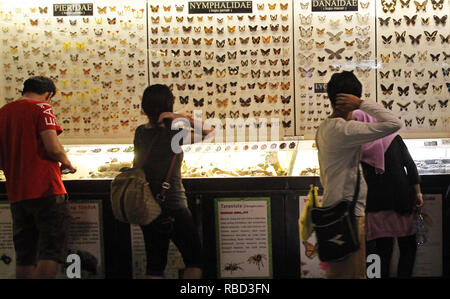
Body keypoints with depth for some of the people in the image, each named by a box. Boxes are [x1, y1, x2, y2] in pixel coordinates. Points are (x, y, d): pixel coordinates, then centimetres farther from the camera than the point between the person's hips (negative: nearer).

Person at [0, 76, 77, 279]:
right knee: (50, 253, -3)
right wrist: (67, 163, 2)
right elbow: (53, 148, -16)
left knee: (24, 258, 12)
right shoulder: (41, 108, -6)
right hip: (45, 190, -6)